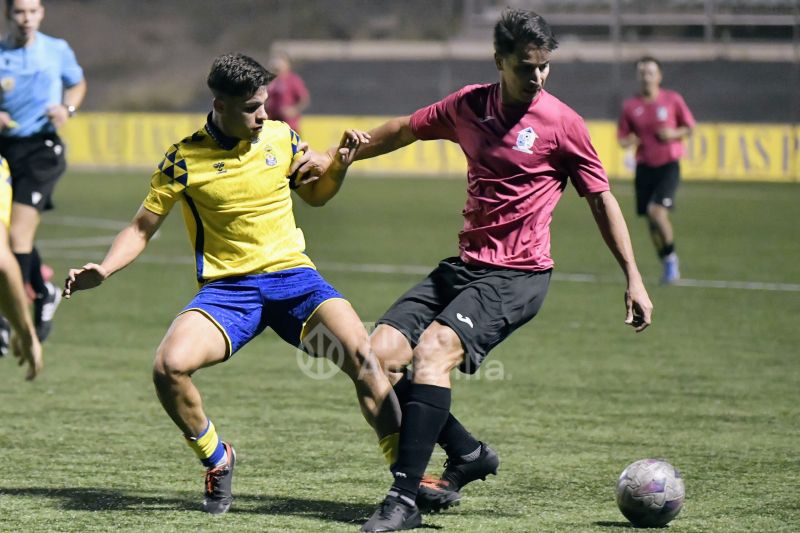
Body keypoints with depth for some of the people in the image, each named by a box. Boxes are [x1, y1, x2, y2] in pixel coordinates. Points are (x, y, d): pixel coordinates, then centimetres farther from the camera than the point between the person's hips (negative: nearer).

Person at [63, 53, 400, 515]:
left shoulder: (281, 137, 4)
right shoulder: (185, 159, -4)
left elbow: (315, 195, 22)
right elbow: (143, 228, 4)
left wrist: (340, 165, 2)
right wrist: (104, 270, -12)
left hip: (293, 274, 1)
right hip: (226, 287, -1)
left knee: (361, 353, -24)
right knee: (170, 365, -27)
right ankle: (217, 460, 2)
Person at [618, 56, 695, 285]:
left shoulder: (673, 100, -3)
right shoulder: (630, 106, 2)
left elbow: (689, 127, 7)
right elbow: (623, 138, 9)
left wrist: (674, 134, -13)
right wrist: (629, 141, -14)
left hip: (669, 165, -3)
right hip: (645, 166, 3)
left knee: (656, 210, -21)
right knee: (651, 220, 5)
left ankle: (671, 255, -2)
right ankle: (667, 265, 23)